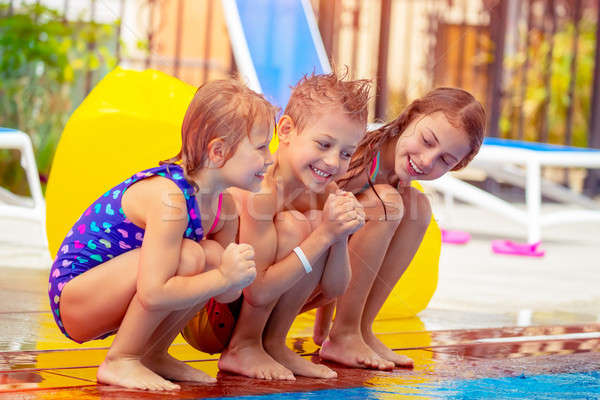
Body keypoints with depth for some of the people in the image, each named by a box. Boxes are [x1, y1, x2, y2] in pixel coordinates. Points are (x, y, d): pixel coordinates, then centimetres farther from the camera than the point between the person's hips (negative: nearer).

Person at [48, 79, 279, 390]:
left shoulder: (224, 204, -1)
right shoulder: (169, 199, -29)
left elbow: (226, 293, 5)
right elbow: (153, 293, -36)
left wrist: (239, 272, -17)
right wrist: (223, 276, -28)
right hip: (71, 297, -9)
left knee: (214, 256, -8)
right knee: (187, 256, -27)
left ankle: (152, 355, 6)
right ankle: (119, 363, -14)